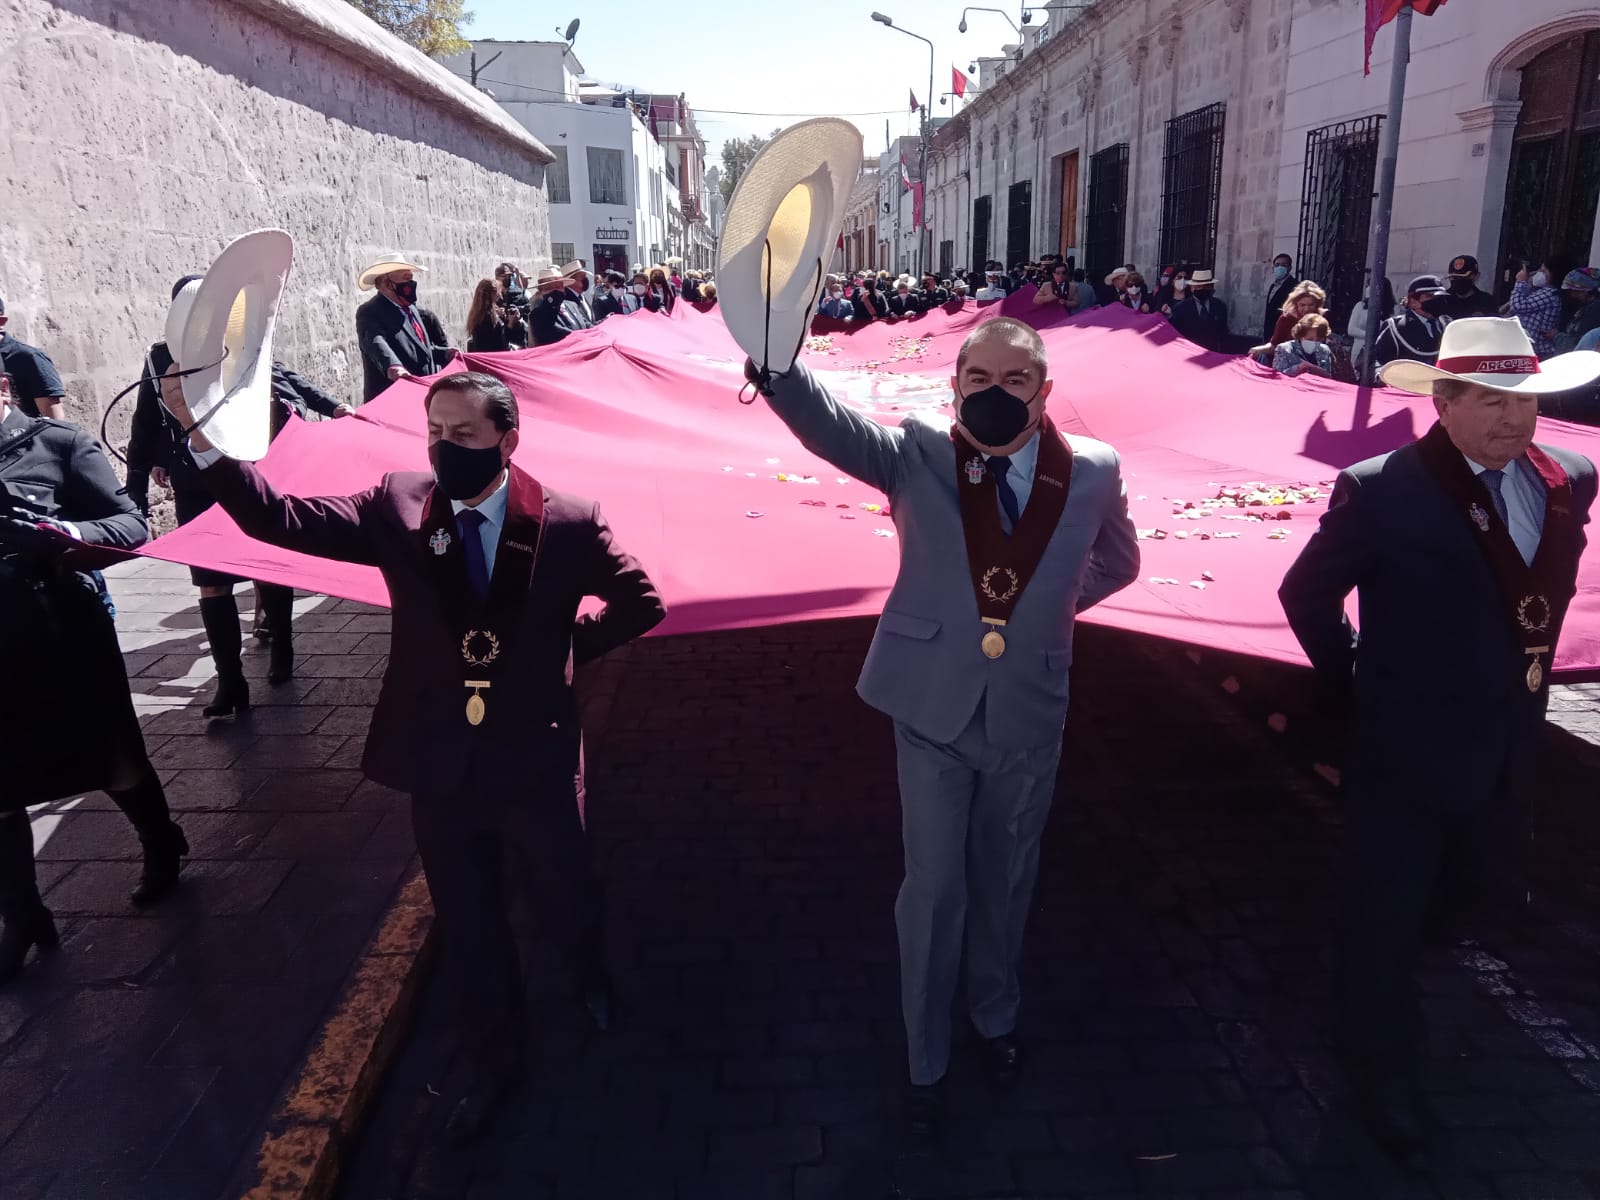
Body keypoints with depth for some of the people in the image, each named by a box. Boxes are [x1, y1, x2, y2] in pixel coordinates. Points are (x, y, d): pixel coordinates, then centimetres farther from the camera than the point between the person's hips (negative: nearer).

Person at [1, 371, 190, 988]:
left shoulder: (58, 443, -4)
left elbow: (133, 526, -9)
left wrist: (75, 534, -28)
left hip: (67, 636, -3)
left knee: (114, 761, 12)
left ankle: (162, 851, 37)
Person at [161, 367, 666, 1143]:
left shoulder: (568, 520, -12)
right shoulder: (398, 506, -6)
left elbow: (640, 601, 0)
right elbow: (283, 520, -13)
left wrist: (570, 646, -4)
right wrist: (205, 434, -23)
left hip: (534, 761, -2)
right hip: (441, 763, 2)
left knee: (570, 887, 21)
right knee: (466, 923, 17)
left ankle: (591, 975, 56)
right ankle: (494, 1058, 41)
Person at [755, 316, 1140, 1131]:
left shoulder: (1092, 469, -7)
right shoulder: (917, 454, -12)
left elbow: (1117, 561, 13)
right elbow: (827, 423, -32)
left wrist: (1049, 602, 3)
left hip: (1028, 712, 2)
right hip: (934, 706, -1)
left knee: (1006, 881, 20)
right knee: (933, 889, 9)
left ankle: (995, 1016, 49)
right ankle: (925, 1058, 33)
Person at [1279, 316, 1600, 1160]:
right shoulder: (1381, 490, -19)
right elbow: (1308, 594, -8)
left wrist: (1521, 674, 10)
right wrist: (1356, 678, -2)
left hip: (1507, 752, 6)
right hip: (1408, 752, -5)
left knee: (1492, 901, 21)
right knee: (1385, 923, 9)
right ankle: (1382, 1074, 33)